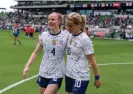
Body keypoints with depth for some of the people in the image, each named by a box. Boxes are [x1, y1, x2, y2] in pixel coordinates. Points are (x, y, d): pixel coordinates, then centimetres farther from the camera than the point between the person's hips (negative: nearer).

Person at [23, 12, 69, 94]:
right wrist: (27, 66, -2)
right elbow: (36, 52, 4)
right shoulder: (43, 35, -3)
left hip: (57, 73, -3)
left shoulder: (66, 36, -11)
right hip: (44, 72, 4)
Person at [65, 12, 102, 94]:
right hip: (69, 74, 7)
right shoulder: (70, 36, 2)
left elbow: (92, 61, -13)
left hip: (80, 77, -7)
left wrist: (97, 77, -8)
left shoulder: (85, 39, -18)